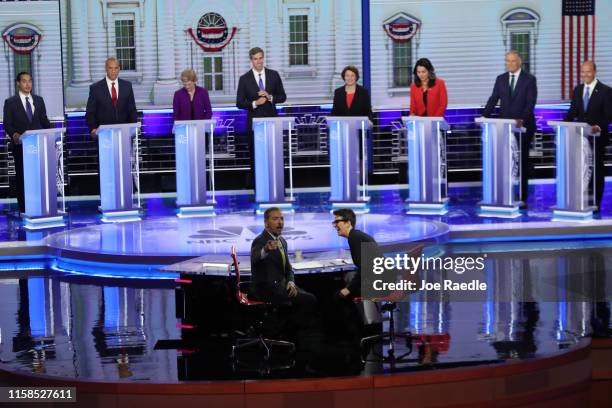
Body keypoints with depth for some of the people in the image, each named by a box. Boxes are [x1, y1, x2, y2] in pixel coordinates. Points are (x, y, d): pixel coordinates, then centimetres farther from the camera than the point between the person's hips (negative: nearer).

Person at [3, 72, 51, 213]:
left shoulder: (39, 100, 13)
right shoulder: (10, 102, 3)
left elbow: (44, 121, 14)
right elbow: (7, 124, -3)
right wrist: (14, 134, -22)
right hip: (20, 145, -2)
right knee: (21, 176, 2)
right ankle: (23, 207, 6)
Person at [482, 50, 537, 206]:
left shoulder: (529, 79, -3)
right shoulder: (501, 79, 9)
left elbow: (531, 103, -12)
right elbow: (493, 100, 3)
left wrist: (522, 119, -27)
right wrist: (485, 116, -13)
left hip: (523, 126, -3)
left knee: (522, 160, 3)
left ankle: (522, 198, 7)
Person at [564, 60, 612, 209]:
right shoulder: (577, 90, 11)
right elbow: (573, 111, 11)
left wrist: (599, 127, -27)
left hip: (598, 136, -4)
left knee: (597, 169, 3)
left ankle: (596, 202, 9)